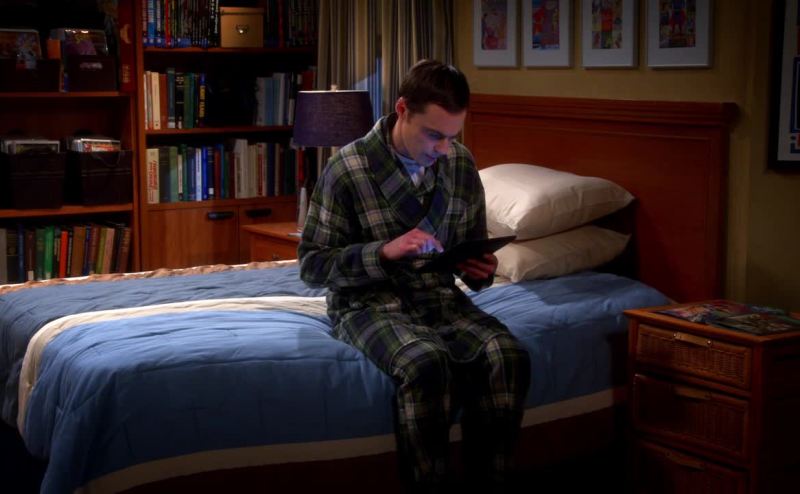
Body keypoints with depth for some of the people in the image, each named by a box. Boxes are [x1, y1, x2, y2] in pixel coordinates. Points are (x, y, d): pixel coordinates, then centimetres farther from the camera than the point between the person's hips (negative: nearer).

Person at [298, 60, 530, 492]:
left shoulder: (461, 164, 2)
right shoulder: (347, 168, -12)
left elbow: (473, 244, 15)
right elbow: (311, 265, -9)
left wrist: (480, 271, -10)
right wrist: (384, 252, -24)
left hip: (438, 295, 4)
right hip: (369, 302, -4)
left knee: (508, 356, -24)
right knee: (426, 362, -35)